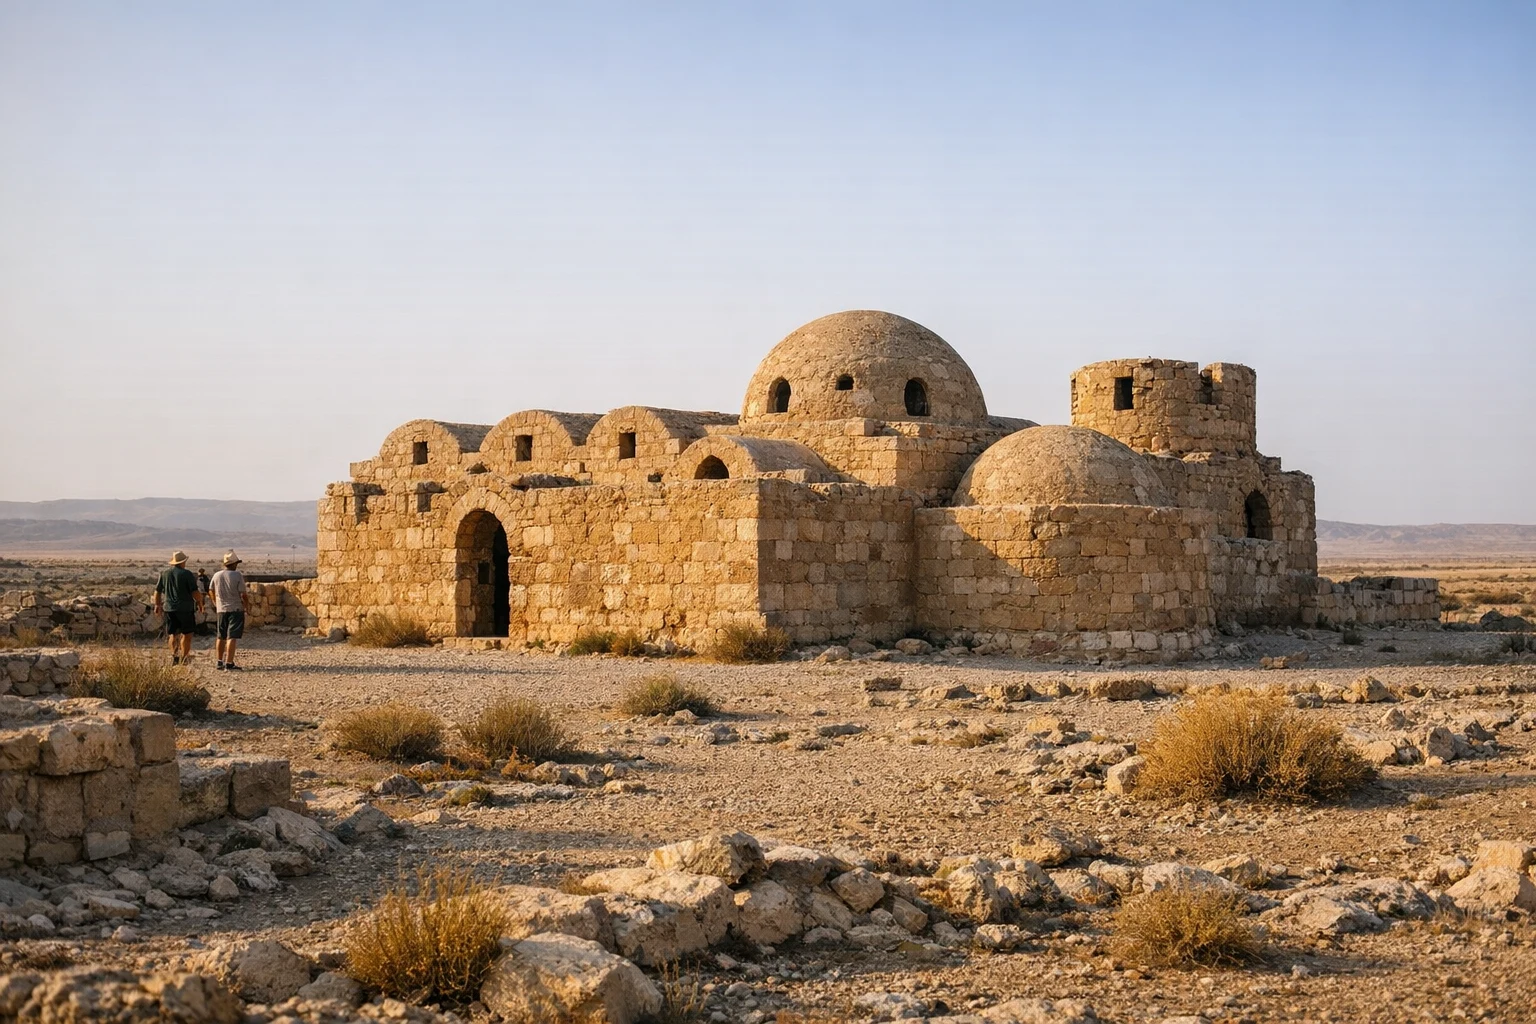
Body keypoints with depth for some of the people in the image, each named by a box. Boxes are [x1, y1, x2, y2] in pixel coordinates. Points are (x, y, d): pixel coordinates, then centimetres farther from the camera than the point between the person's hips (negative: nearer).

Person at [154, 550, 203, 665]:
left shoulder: (164, 574, 6)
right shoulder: (186, 574, -8)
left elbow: (157, 592, 13)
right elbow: (195, 592, -11)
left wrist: (157, 605, 25)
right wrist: (200, 603, 4)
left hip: (169, 608, 4)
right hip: (185, 608, -4)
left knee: (172, 633, 9)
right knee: (187, 633, 5)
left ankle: (174, 655, -5)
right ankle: (184, 657, 3)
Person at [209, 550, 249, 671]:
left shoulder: (217, 575, 2)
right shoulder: (237, 576, -12)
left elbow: (211, 591, 14)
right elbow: (243, 594, -12)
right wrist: (245, 604, 5)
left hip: (221, 609, 5)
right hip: (236, 609, -5)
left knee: (221, 637, 16)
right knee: (232, 637, -6)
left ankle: (220, 662, 24)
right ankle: (229, 664, -12)